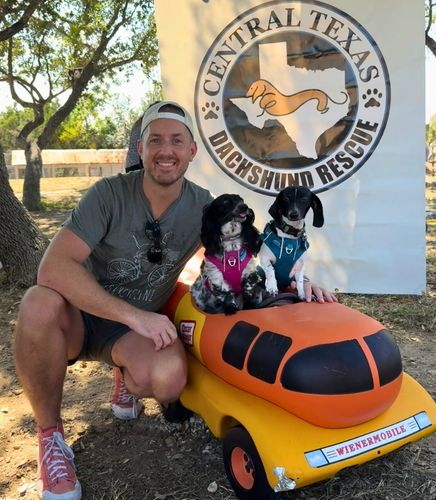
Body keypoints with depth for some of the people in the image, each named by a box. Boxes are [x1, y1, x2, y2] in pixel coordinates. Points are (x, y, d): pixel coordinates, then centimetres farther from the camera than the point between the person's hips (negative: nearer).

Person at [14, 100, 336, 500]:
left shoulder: (202, 207, -6)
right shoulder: (110, 194, -17)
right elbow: (53, 269, -27)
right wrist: (134, 314, -34)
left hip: (141, 325, 2)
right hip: (82, 315, -1)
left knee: (169, 379, -32)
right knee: (40, 304, -36)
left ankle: (128, 379, 8)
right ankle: (50, 434, -11)